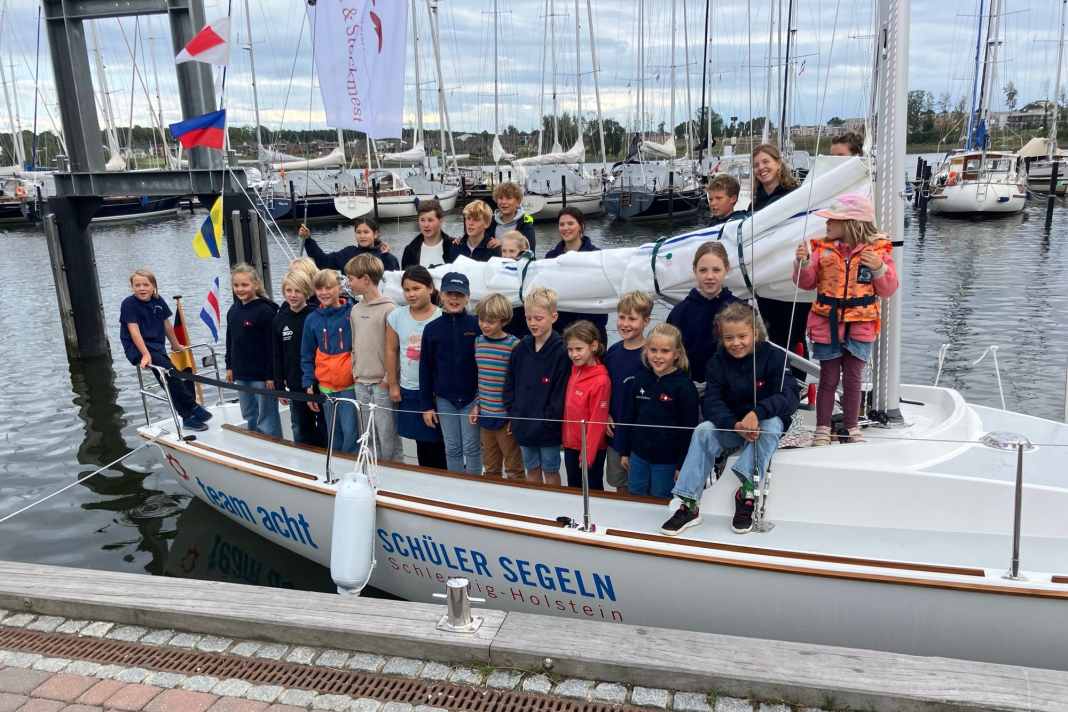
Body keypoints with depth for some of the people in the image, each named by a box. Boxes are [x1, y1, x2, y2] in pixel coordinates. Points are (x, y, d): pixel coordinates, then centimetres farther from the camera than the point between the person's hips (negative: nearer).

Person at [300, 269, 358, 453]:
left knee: (350, 431, -8)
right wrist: (309, 385, 5)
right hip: (326, 387, 4)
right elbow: (307, 356, 10)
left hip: (350, 385, -4)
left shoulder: (352, 313, -7)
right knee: (333, 435, 13)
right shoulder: (312, 319, 4)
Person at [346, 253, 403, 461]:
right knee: (369, 438, 14)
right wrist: (355, 370, 11)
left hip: (382, 384, -7)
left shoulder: (389, 309, -12)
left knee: (388, 438, -1)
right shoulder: (356, 310, 11)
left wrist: (389, 378, -13)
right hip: (360, 384, 7)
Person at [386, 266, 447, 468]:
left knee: (438, 442, 2)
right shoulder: (396, 316, 2)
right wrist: (393, 385, 8)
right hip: (409, 391, 3)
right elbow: (391, 351, 9)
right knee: (422, 442, 12)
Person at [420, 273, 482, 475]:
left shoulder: (477, 325, -7)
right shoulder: (432, 329, -1)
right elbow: (425, 368, 4)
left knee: (471, 447, 4)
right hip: (444, 399, 2)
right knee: (452, 449, 11)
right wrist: (427, 405, 3)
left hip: (471, 397, -2)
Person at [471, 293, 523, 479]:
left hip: (506, 415, -6)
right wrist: (477, 405, 11)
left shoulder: (513, 345, -12)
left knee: (513, 467, 6)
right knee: (490, 467, 18)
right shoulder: (478, 341, 6)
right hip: (485, 413, 6)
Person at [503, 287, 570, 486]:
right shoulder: (521, 349, 3)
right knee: (532, 470, 17)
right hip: (524, 424, 5)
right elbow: (510, 383, 9)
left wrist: (549, 420, -15)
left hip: (548, 427, -5)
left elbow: (561, 390, -15)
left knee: (550, 472, 10)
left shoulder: (561, 352, -14)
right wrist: (512, 411, 1)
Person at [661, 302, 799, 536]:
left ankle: (747, 492, -33)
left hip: (765, 421, -2)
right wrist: (736, 425, -34)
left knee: (771, 424, -35)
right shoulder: (718, 362, -4)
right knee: (703, 431, -25)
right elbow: (712, 402, -14)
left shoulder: (774, 357, -11)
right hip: (730, 424, 2)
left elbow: (788, 398, -22)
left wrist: (757, 412, -42)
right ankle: (689, 506, -26)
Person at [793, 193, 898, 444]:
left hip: (860, 327, -1)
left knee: (852, 379, 7)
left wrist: (879, 268, -18)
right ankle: (823, 429, 16)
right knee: (828, 379, 6)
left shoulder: (878, 250, -3)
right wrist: (803, 262, -15)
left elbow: (888, 290, -1)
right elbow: (807, 283, 2)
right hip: (827, 325, 1)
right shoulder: (823, 248, 1)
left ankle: (852, 428, 22)